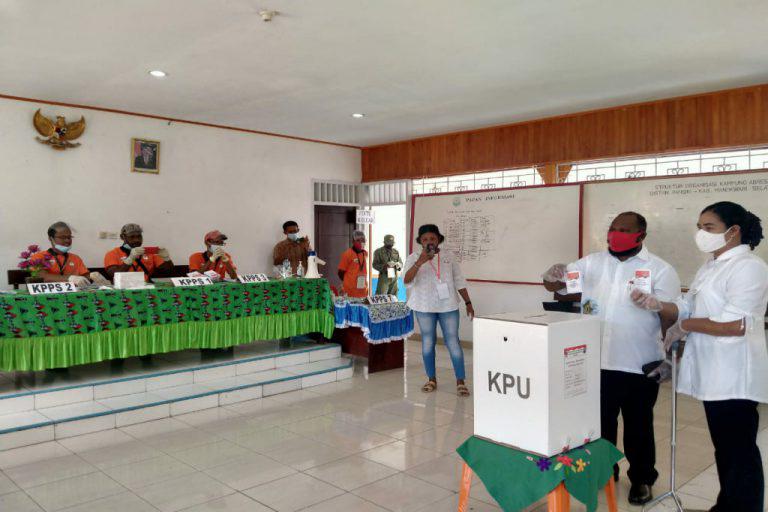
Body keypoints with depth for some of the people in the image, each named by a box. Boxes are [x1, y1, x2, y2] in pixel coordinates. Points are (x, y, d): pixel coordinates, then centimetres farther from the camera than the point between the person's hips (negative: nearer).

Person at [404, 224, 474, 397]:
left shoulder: (448, 257, 4)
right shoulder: (413, 258, -4)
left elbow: (459, 281, 8)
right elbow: (406, 281, -20)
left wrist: (468, 303, 5)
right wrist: (420, 262, -32)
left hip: (448, 306, 1)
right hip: (425, 307, 0)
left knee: (452, 342, -1)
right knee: (427, 342, 8)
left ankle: (460, 381, 6)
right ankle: (431, 379, 22)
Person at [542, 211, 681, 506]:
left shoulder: (660, 270, -4)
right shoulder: (591, 263, 5)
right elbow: (554, 286, 3)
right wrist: (552, 277, -20)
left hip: (638, 366, -3)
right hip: (595, 363, 3)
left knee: (638, 426, 13)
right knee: (599, 422, 16)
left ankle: (642, 479, 33)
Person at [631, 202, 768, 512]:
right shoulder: (710, 268, 15)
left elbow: (735, 324, -24)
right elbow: (687, 309, 14)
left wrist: (683, 327, -14)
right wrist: (657, 305, -5)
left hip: (734, 377, -9)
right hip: (713, 375, 9)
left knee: (740, 452, 2)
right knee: (724, 449, 20)